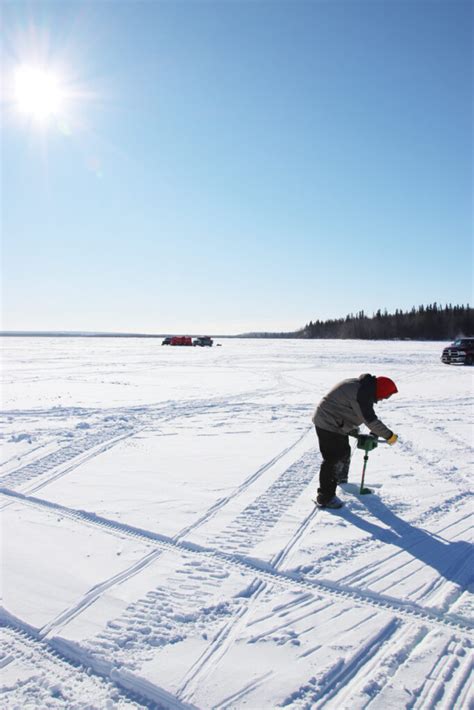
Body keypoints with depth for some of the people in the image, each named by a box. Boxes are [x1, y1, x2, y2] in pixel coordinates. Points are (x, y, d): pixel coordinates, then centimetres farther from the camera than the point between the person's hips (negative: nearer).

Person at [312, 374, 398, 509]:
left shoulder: (363, 387, 7)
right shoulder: (361, 393, -26)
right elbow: (370, 419, -25)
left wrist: (355, 431, 20)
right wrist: (389, 435, -15)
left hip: (336, 424, 11)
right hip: (329, 424, -11)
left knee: (344, 453, 24)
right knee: (333, 460, -9)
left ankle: (342, 482, 45)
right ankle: (325, 497, -3)